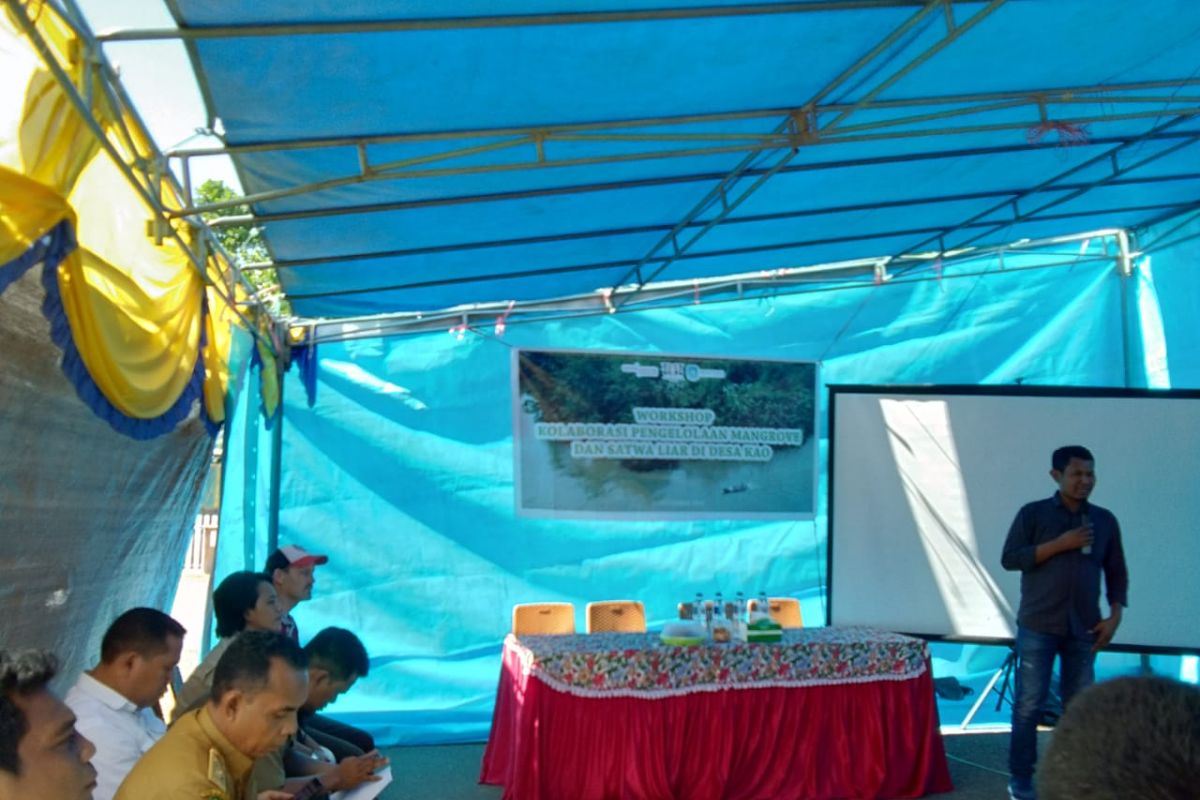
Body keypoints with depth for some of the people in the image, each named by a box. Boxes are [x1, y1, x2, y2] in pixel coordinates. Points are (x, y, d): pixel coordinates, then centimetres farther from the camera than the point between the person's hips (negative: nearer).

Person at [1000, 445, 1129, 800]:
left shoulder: (1105, 520, 7)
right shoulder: (1033, 514, -2)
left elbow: (1116, 572, 12)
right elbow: (1009, 558, -8)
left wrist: (1115, 614, 0)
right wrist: (1059, 544, -15)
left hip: (1083, 628, 3)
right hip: (1038, 625, -3)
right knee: (1029, 704, 0)